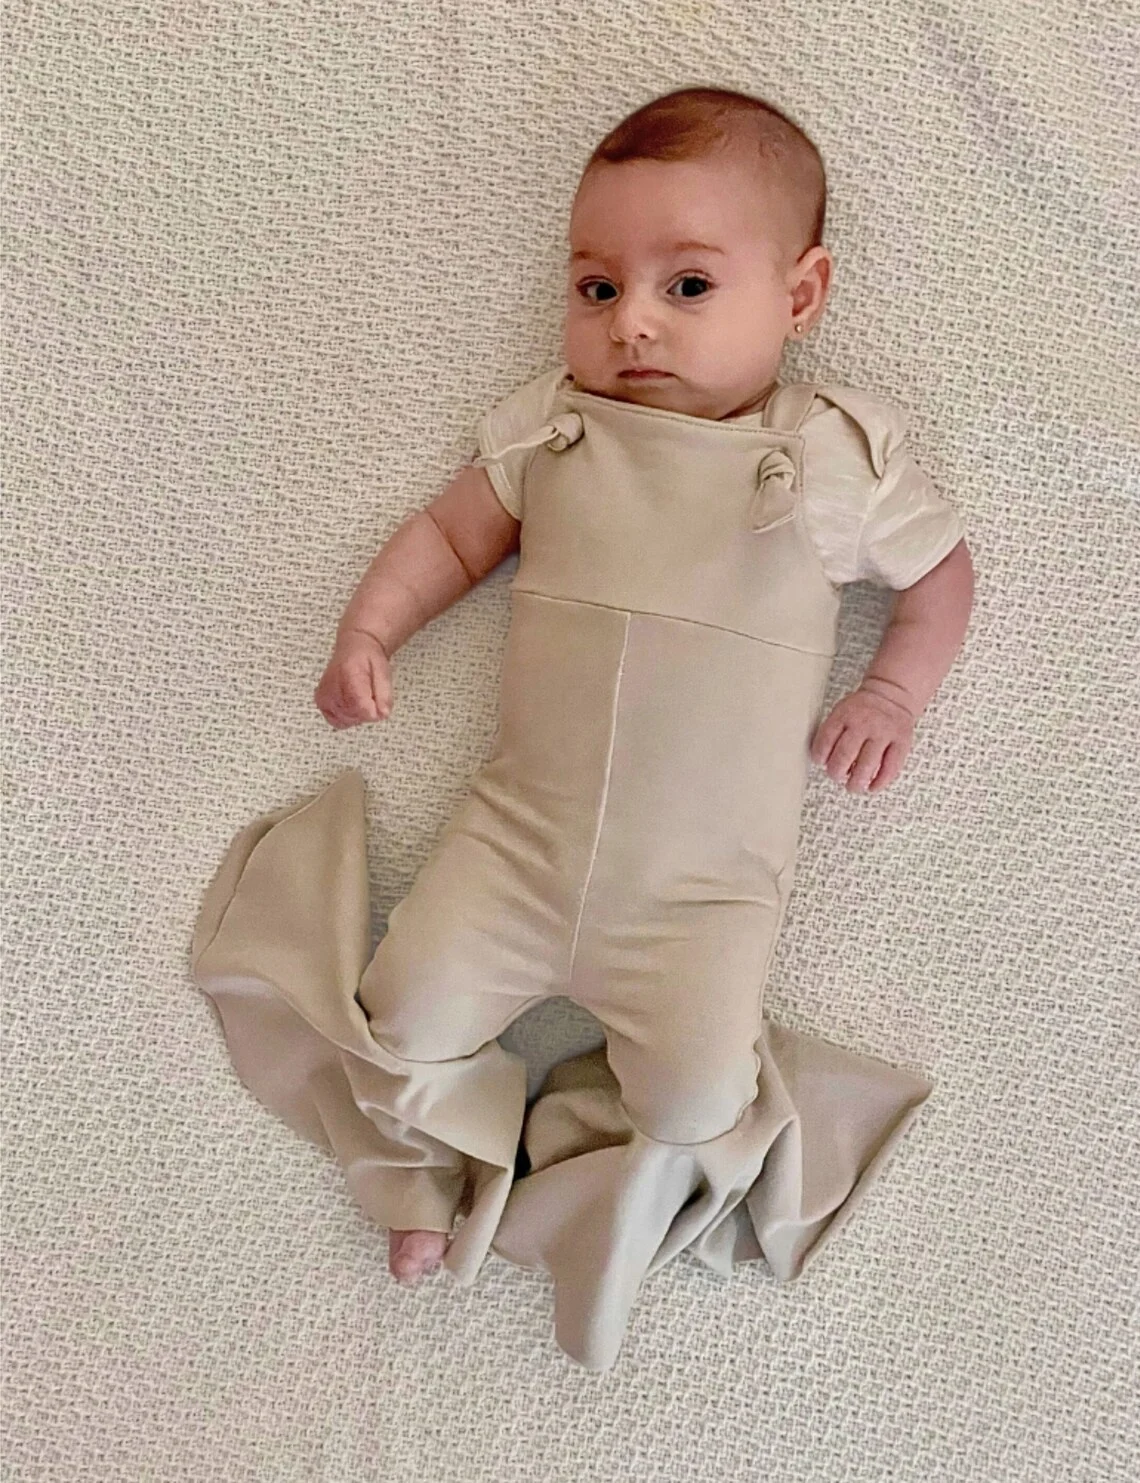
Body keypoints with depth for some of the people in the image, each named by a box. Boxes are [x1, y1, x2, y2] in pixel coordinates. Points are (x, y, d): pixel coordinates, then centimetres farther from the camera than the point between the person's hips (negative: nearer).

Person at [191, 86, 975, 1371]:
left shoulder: (841, 457, 0)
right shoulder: (554, 428, 5)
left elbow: (942, 566, 13)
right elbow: (451, 532, 15)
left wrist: (895, 691, -2)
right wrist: (368, 630, 0)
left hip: (706, 886, -2)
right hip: (519, 834, 2)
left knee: (697, 1094, -16)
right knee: (410, 1002, -8)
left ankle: (565, 1153, 16)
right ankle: (435, 1171, 23)